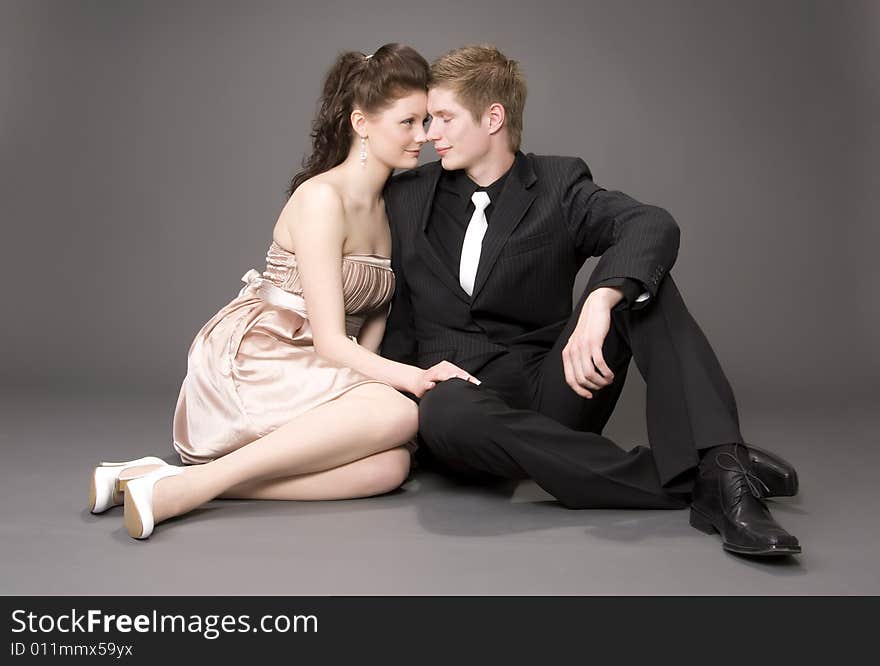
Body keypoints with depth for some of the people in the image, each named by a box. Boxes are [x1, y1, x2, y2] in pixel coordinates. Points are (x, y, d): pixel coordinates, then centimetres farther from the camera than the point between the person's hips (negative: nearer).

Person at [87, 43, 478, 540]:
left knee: (390, 466, -22)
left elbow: (373, 321, 10)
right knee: (399, 413, -31)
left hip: (304, 368, 8)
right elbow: (329, 341, -15)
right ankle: (184, 486, -28)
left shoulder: (392, 207, 13)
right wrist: (416, 378, -23)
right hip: (250, 363, -7)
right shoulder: (322, 198, -12)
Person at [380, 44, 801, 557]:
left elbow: (654, 226, -18)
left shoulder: (558, 185, 2)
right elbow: (394, 311, 14)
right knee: (445, 413, -38)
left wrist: (599, 303, -37)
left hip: (553, 389, 0)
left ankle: (716, 464, -32)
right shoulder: (406, 197, 9)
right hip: (461, 392, 0)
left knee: (637, 273, -20)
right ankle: (685, 483, -30)